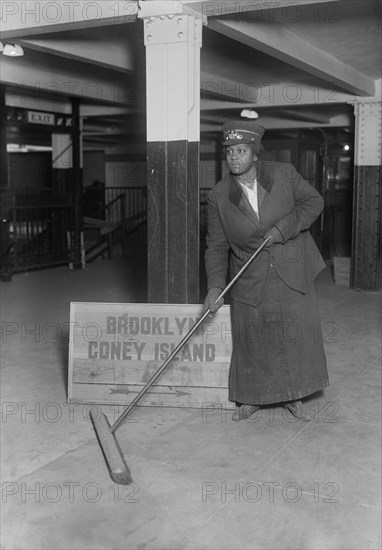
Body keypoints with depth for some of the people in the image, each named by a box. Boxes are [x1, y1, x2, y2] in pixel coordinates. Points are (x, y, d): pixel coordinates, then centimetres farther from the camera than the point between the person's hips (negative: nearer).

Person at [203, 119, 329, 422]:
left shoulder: (284, 174, -6)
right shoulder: (219, 195, -5)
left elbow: (314, 201, 1)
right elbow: (216, 245, -2)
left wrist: (284, 227, -14)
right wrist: (215, 286, -13)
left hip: (292, 274, 0)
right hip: (250, 281, 0)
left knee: (299, 335, 4)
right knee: (250, 339, 6)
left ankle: (293, 396, 23)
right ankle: (251, 398, 26)